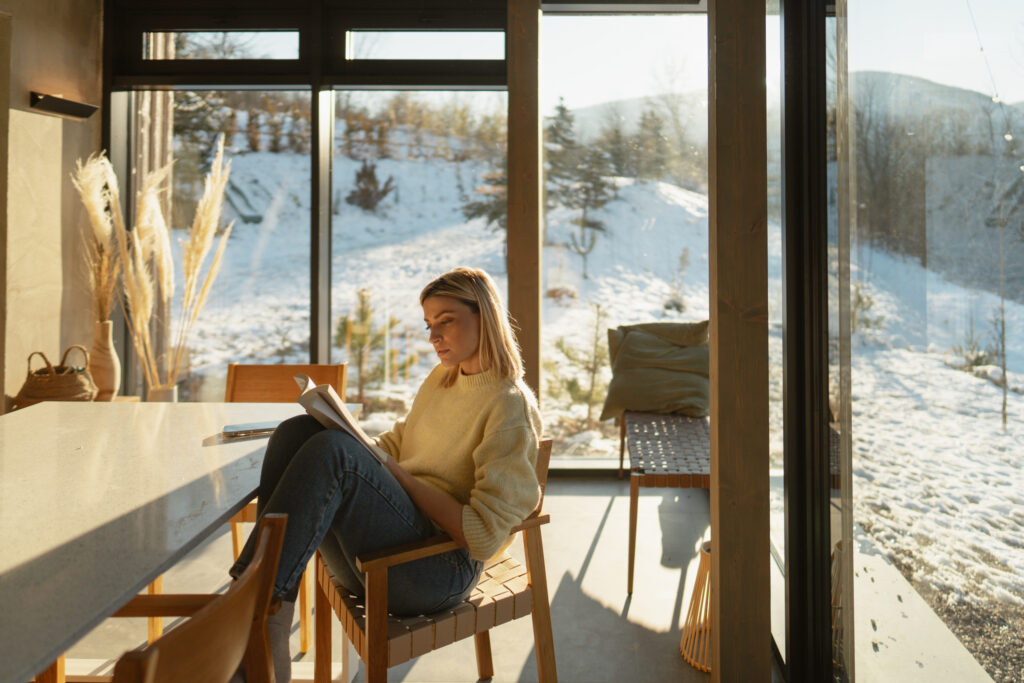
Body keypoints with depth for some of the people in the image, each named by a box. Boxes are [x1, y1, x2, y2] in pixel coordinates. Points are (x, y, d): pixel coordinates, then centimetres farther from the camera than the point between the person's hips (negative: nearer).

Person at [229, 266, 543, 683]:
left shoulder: (512, 406, -7)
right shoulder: (441, 378, 19)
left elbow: (483, 535, -15)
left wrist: (400, 477, -12)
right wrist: (363, 450, 1)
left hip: (442, 566, -8)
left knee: (331, 450, -29)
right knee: (296, 431, -13)